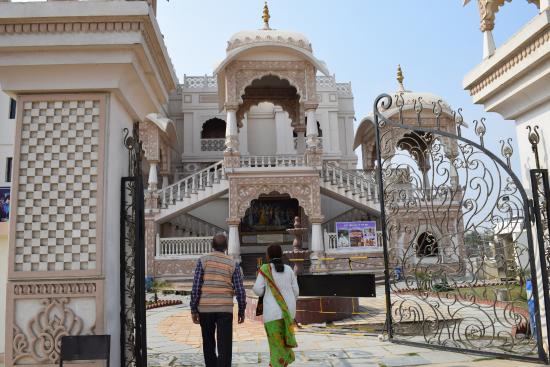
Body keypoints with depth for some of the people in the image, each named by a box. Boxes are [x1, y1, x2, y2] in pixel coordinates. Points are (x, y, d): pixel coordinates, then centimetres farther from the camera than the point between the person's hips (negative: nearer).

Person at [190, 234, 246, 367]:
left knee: (208, 343, 18)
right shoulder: (233, 264, 2)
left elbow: (196, 287, -5)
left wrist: (193, 310, 1)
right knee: (224, 346, 0)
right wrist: (241, 311, 10)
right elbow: (240, 290, 0)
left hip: (205, 308, 1)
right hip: (225, 309, 0)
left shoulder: (203, 260, -1)